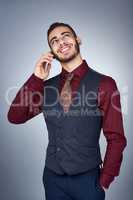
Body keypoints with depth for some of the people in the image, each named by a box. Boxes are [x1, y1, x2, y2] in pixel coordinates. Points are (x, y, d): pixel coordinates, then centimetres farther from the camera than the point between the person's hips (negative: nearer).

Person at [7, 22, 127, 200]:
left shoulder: (104, 84, -9)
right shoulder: (46, 86, 3)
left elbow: (116, 139, -7)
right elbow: (15, 117, -4)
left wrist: (104, 181, -6)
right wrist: (36, 78, -9)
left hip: (87, 178, -3)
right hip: (52, 177, 4)